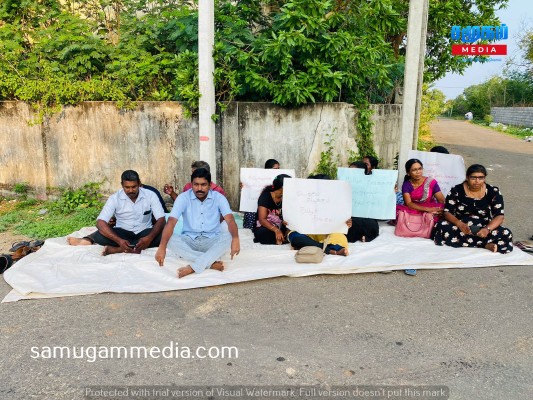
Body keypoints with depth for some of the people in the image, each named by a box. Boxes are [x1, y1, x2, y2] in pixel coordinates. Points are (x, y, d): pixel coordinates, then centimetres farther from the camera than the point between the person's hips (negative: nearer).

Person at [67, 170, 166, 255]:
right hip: (123, 233, -1)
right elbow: (100, 222, -21)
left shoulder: (150, 195, -11)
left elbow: (161, 220, -16)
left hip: (144, 233, 2)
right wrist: (119, 240, -37)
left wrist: (149, 238, -36)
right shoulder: (115, 198, -12)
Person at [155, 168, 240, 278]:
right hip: (190, 240, 0)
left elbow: (230, 219, -22)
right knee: (171, 240, -30)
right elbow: (171, 222, -20)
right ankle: (212, 262, -32)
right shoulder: (183, 198, -9)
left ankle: (193, 267, -37)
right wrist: (162, 247, -35)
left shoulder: (219, 198, -8)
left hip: (212, 241, 0)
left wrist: (235, 239, -44)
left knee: (228, 236, -32)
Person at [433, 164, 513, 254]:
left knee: (506, 234, -28)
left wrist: (487, 229, -28)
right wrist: (459, 223, -27)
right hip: (460, 226, 0)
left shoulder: (494, 192, -1)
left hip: (483, 229, 0)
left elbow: (499, 216, -6)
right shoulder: (456, 190, -2)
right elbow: (447, 212, -5)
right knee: (442, 227, -34)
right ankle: (486, 244, -27)